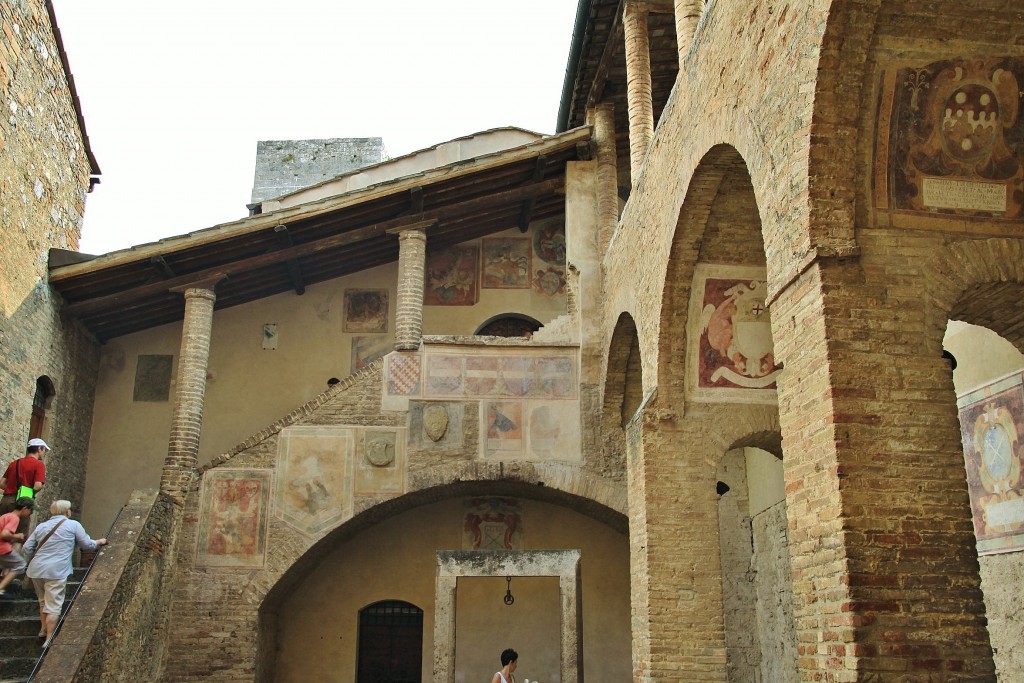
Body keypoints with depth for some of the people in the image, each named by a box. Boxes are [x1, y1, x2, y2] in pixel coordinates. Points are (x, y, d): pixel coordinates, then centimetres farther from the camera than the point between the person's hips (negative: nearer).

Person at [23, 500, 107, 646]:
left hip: (36, 570, 6)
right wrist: (99, 542, 24)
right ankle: (49, 639, -3)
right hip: (56, 572, -6)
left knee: (43, 601, 25)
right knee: (53, 606, -1)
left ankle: (43, 629, 38)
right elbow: (87, 545, 5)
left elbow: (27, 549, 11)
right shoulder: (73, 525, 0)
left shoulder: (41, 526, 13)